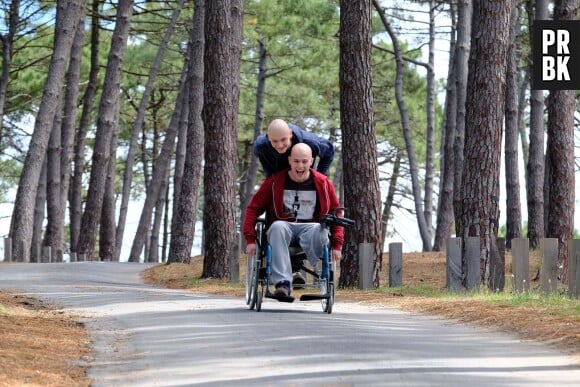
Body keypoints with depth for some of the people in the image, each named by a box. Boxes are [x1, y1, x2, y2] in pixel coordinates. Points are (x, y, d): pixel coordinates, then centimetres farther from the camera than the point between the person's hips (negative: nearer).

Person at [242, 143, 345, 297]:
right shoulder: (275, 182, 1)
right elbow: (253, 208, 2)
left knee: (319, 230, -35)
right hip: (284, 225, 0)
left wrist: (337, 244, 1)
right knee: (277, 226, -37)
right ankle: (283, 283, -44)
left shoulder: (323, 183, 4)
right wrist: (250, 238, -8)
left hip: (311, 227, 0)